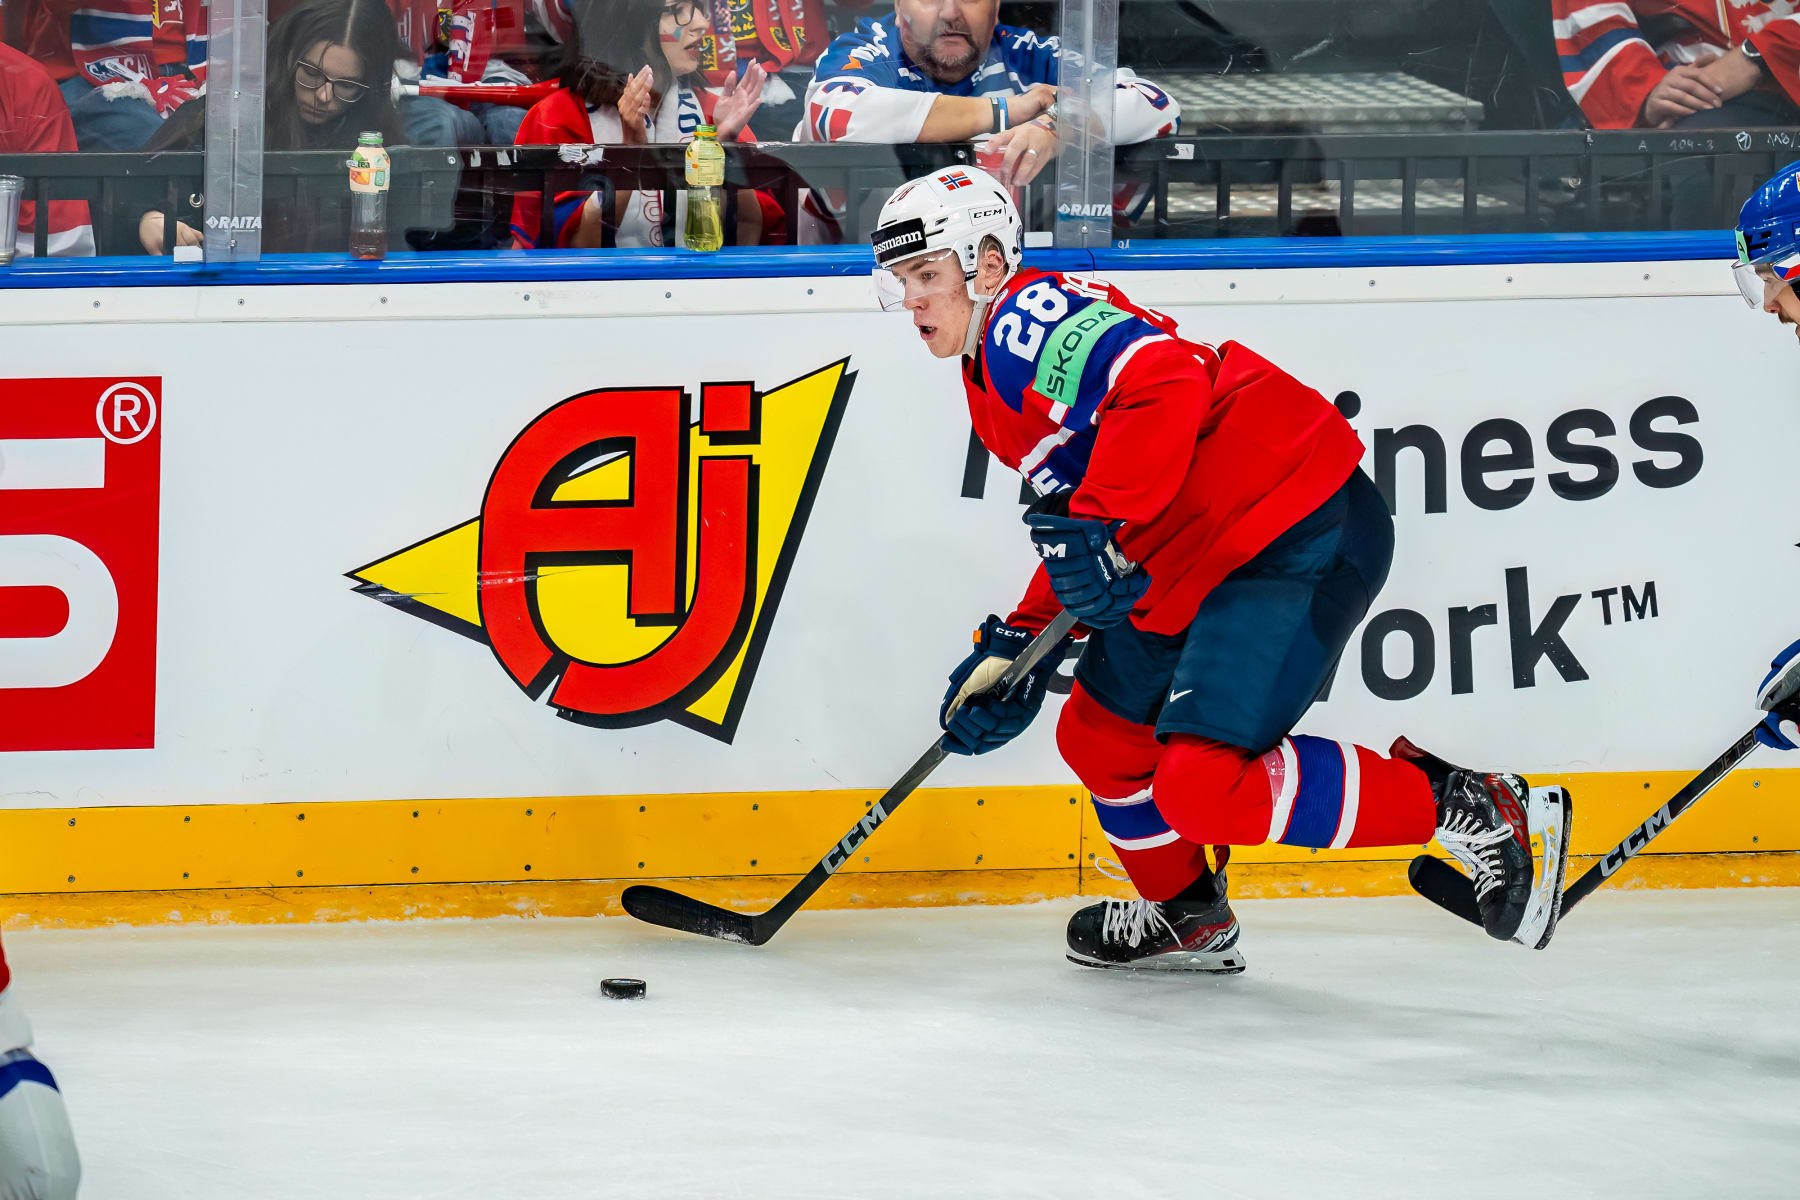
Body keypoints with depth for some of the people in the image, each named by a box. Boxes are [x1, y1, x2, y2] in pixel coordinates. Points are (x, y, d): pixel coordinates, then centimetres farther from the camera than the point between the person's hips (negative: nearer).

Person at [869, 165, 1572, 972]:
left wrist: (1097, 528, -28)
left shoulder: (1028, 315, -11)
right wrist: (1019, 648, 17)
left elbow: (1164, 380, -29)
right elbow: (1073, 541, 27)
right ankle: (1185, 919, 42)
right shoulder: (998, 378, 22)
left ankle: (1467, 809, -12)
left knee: (1203, 789, -21)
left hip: (1300, 539, -11)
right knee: (1099, 737, 21)